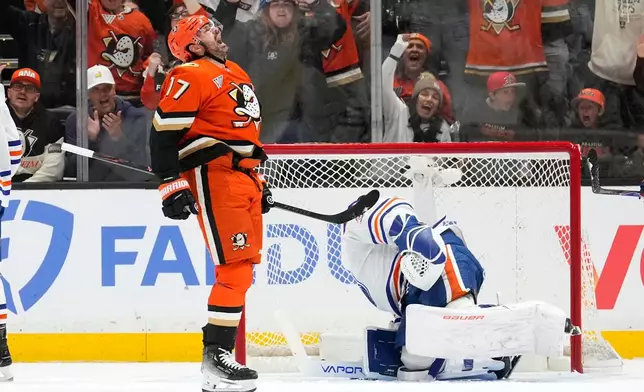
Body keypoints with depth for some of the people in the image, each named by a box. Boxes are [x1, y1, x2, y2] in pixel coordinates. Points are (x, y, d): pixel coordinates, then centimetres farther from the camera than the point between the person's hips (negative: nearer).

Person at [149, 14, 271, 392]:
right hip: (213, 178, -9)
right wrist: (171, 184, -17)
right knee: (235, 267, -15)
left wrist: (257, 181, 29)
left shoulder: (237, 75, 22)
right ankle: (216, 360, -14)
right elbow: (164, 133, -12)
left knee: (242, 270, 8)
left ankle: (222, 351, 13)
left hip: (243, 178, 9)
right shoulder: (189, 77, -7)